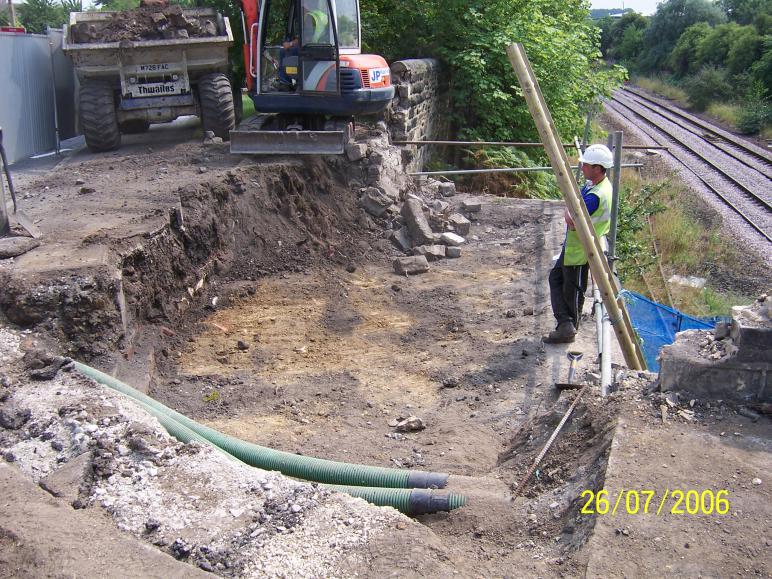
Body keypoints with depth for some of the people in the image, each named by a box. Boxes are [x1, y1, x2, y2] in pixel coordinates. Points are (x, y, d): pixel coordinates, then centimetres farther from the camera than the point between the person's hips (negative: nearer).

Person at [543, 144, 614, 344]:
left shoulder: (596, 195, -30)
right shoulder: (592, 185, 3)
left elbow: (572, 222, -32)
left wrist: (568, 209, -15)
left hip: (581, 250, -10)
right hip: (573, 245, 10)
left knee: (572, 290, 3)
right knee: (556, 277, 17)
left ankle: (568, 329, 15)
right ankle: (565, 324, 20)